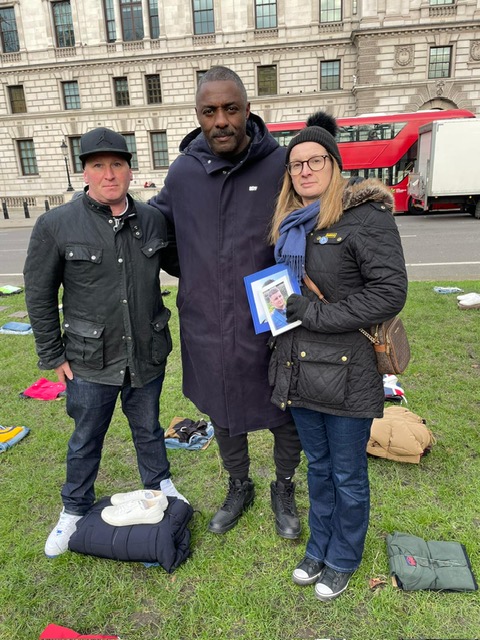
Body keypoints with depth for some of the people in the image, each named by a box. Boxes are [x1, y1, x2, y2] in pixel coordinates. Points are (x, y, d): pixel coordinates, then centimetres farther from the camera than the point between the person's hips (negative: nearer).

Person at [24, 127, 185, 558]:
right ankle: (75, 510, 43)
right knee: (86, 440, 18)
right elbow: (39, 294, -4)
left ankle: (159, 486, 48)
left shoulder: (154, 220, -4)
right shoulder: (56, 225, -11)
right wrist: (53, 356, -2)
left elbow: (180, 265, 12)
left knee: (148, 429, 22)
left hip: (148, 354, 2)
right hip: (90, 361, -1)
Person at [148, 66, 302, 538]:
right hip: (206, 325, 3)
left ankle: (284, 489, 45)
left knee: (285, 416, 15)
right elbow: (159, 217, 19)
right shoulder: (183, 171, -1)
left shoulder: (280, 165, -10)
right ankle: (238, 487, 48)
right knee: (222, 414, 21)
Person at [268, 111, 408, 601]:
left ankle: (343, 560, 39)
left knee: (347, 476, 14)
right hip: (299, 370, 6)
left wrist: (318, 314, -19)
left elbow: (390, 292, -18)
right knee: (318, 467, 23)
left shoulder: (364, 214, -12)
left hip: (346, 373, -6)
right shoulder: (288, 225, 11)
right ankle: (318, 547, 45)